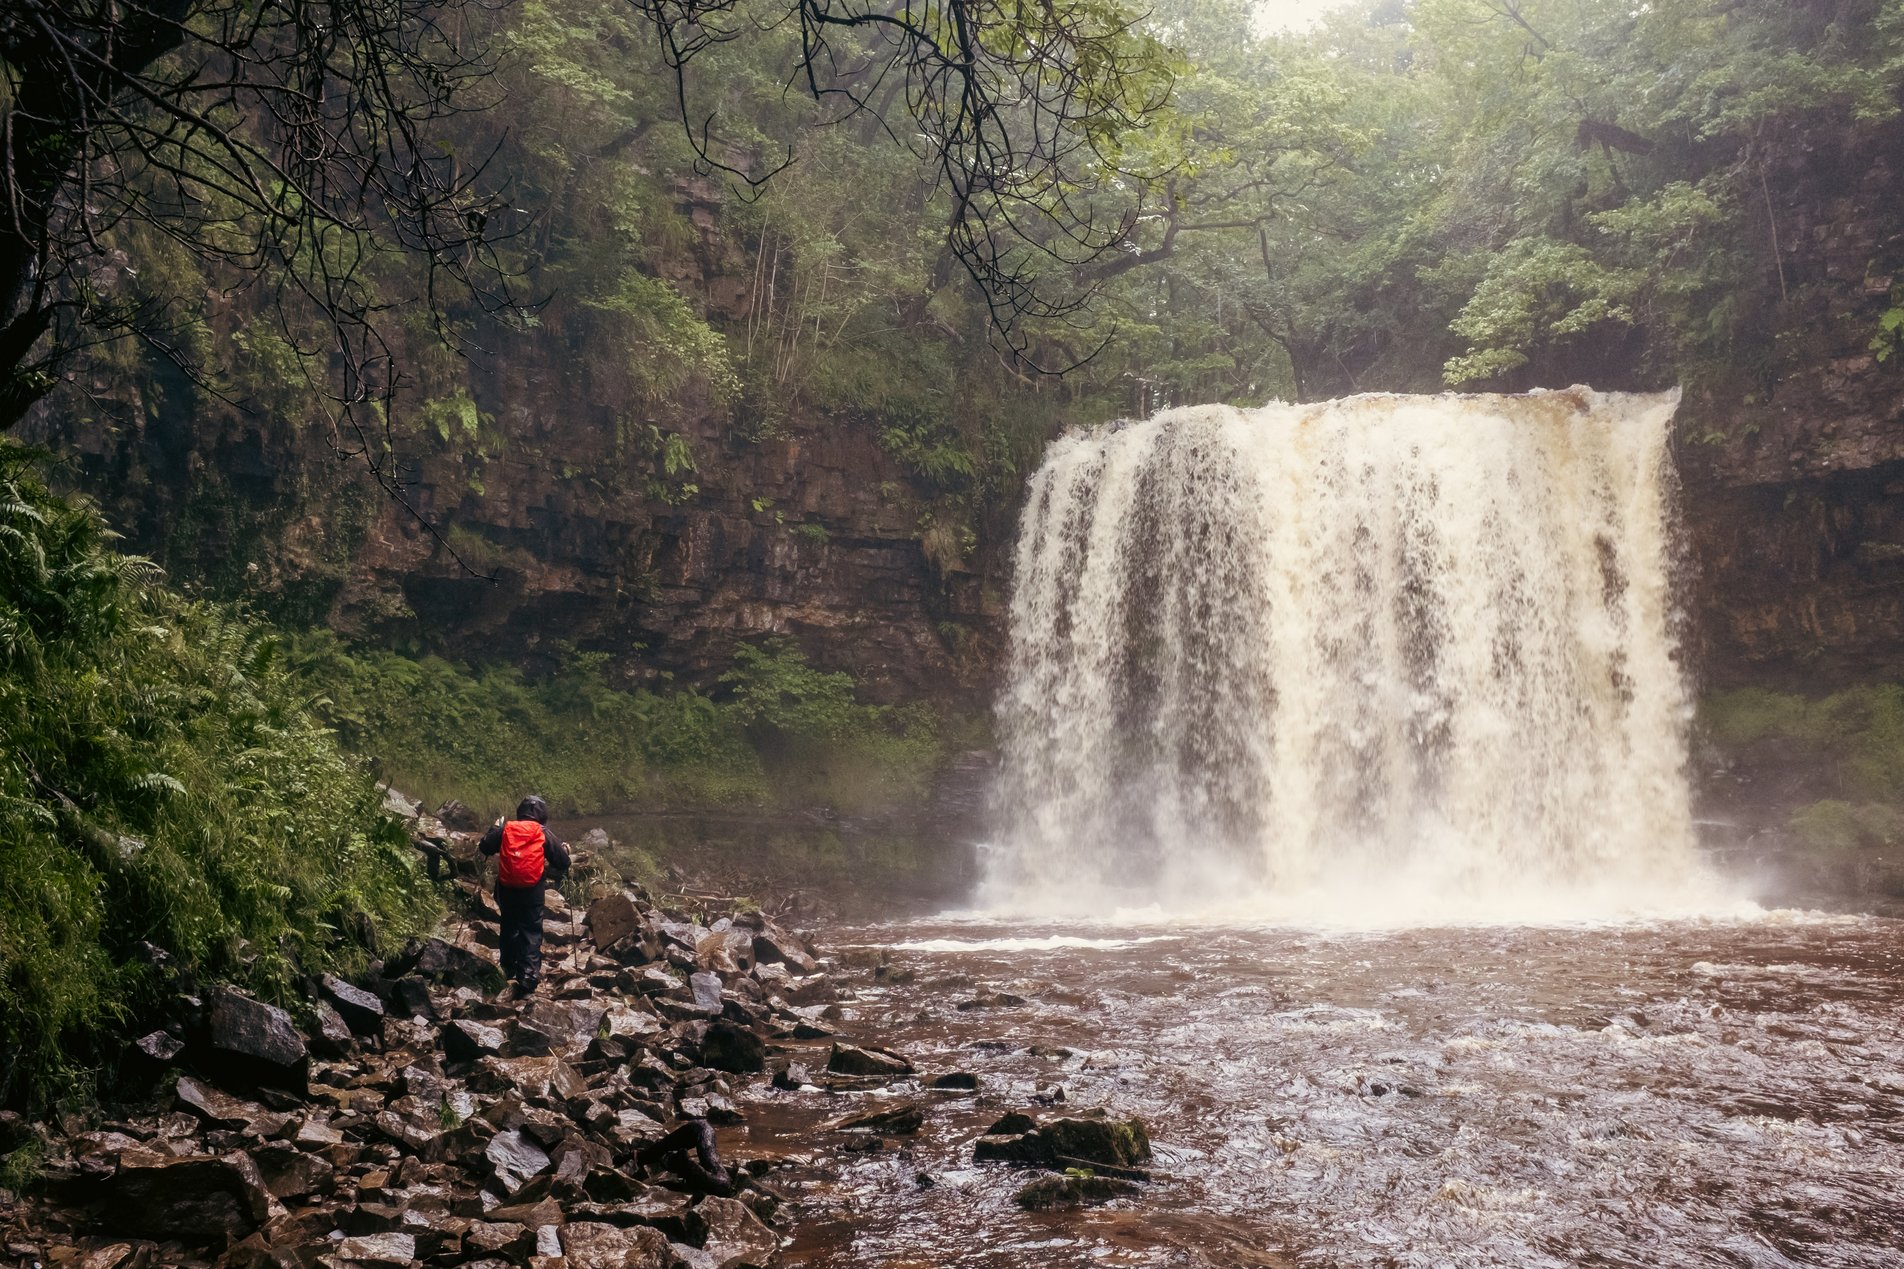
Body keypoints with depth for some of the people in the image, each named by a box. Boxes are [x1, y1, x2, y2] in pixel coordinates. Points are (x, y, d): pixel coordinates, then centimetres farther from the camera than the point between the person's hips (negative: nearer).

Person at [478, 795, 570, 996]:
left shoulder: (505, 829, 0)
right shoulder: (544, 833, -5)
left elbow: (484, 847, 9)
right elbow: (562, 862, -3)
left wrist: (495, 829, 24)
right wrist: (565, 851, 19)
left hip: (506, 888, 3)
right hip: (532, 890, -3)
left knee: (509, 927, 22)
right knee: (531, 931, 2)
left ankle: (509, 968, 34)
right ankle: (528, 975, -8)